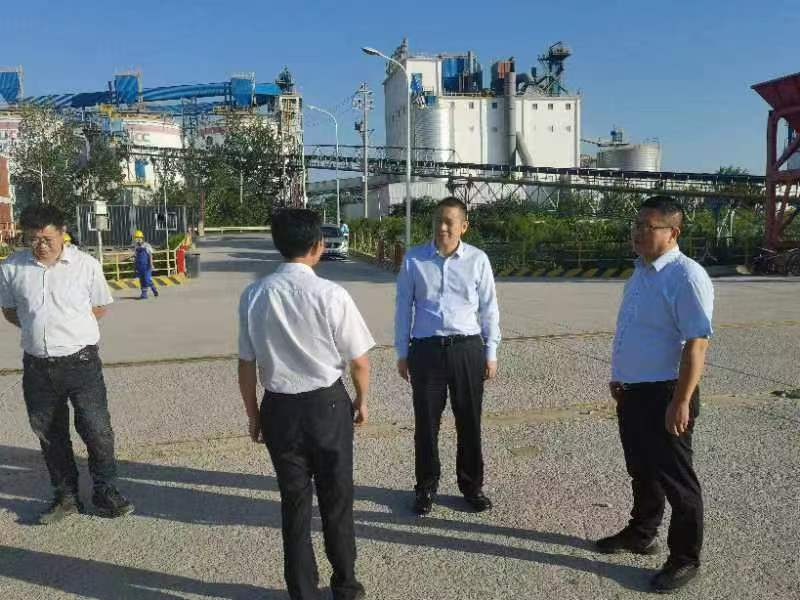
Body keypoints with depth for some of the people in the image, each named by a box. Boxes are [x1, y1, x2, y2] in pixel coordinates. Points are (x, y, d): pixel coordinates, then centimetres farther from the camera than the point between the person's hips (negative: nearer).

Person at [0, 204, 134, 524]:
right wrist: (42, 327, 0)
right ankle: (66, 496, 29)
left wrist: (70, 326, -2)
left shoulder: (86, 265, -5)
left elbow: (99, 308, 7)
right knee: (49, 435, 13)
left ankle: (105, 492, 19)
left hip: (81, 361, -3)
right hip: (37, 365, 3)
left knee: (97, 429, 1)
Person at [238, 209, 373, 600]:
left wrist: (253, 415, 12)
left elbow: (247, 365, -1)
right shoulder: (330, 294, -17)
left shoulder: (253, 295, -7)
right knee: (336, 498, 17)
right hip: (327, 405, -2)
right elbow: (359, 361, -10)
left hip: (278, 407, 2)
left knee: (294, 501, 16)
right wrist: (362, 399, 9)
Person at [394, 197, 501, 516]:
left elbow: (489, 309, 6)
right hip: (426, 348, 0)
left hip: (468, 348, 0)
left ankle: (472, 484, 30)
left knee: (469, 421, 11)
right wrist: (402, 352, 6)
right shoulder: (413, 259, 1)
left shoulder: (478, 260, 1)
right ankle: (426, 487, 27)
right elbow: (404, 307, 6)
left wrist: (491, 352, 5)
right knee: (426, 421, 8)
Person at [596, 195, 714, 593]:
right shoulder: (641, 272, 10)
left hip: (664, 395, -9)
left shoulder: (686, 276, -18)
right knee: (641, 470, 22)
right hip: (632, 392, 9)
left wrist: (681, 402, -24)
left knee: (674, 477, 6)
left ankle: (685, 558, 23)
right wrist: (618, 376, 22)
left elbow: (697, 342, -23)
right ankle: (641, 534, 40)